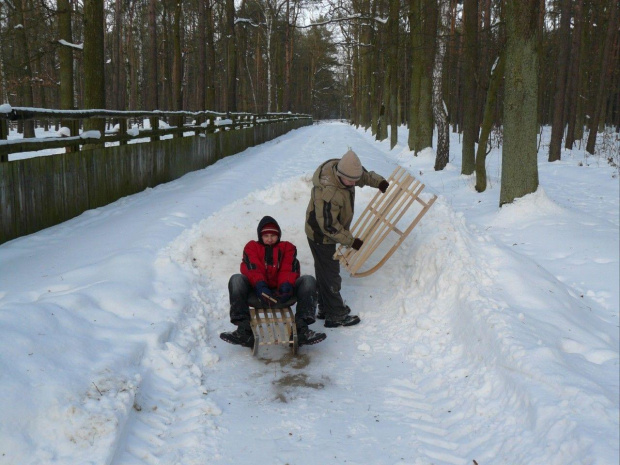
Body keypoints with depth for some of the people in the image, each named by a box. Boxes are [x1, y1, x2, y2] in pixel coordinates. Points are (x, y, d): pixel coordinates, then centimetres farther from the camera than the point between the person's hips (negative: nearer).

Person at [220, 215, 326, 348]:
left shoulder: (287, 247, 20)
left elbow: (289, 270, 0)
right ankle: (244, 330, -36)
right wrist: (260, 287, -25)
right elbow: (252, 269, -4)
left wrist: (286, 287, -23)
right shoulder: (252, 246, 17)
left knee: (308, 280, -22)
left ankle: (302, 329, -34)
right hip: (258, 293, -1)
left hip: (282, 293, 1)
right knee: (236, 280, -27)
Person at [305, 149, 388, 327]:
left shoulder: (342, 168, -12)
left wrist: (378, 181, -4)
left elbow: (365, 175, 11)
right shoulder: (327, 193, -38)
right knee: (330, 275, 2)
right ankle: (336, 316, 15)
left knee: (324, 272, 21)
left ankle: (325, 309, 36)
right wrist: (351, 241, -22)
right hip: (321, 236, -9)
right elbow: (329, 226, -30)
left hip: (325, 234, 9)